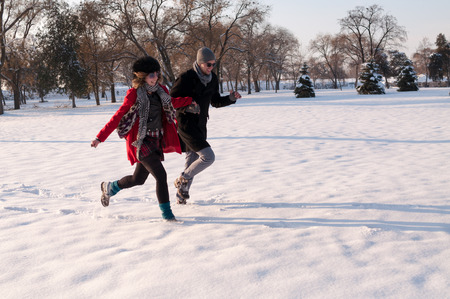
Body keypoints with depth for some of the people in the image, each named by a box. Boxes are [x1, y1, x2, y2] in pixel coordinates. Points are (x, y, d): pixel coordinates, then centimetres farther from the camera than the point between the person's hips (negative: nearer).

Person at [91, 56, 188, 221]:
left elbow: (173, 104, 29)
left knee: (138, 179, 15)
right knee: (160, 175, -16)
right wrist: (100, 137, -10)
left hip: (156, 141, 7)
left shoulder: (162, 91, 7)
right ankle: (166, 212, -4)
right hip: (140, 141, -7)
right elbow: (118, 116, -8)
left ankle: (109, 187, 42)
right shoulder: (134, 94, -10)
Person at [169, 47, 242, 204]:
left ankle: (181, 196, 28)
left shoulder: (212, 79, 5)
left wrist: (231, 98, -1)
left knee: (193, 160, 14)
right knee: (208, 156, -17)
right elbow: (170, 100, -12)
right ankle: (182, 180, 4)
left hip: (200, 125, 8)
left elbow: (215, 102, 16)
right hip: (186, 125, -8)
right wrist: (187, 107, -27)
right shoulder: (186, 78, -17)